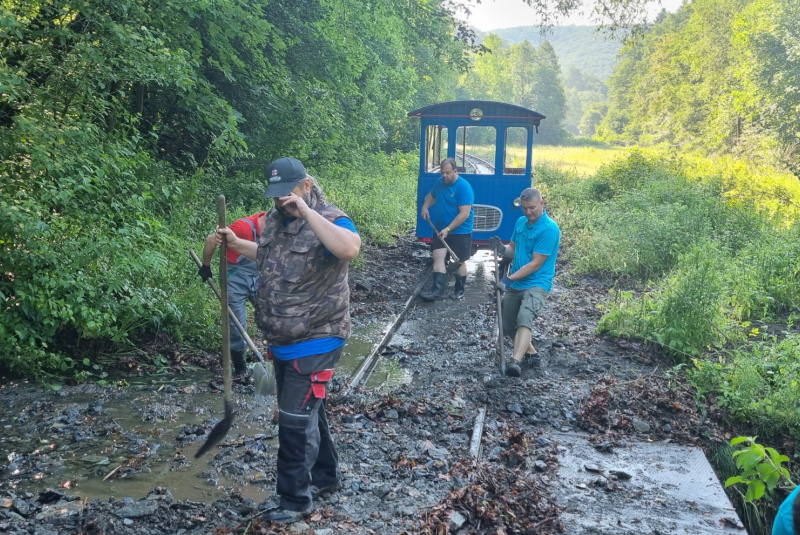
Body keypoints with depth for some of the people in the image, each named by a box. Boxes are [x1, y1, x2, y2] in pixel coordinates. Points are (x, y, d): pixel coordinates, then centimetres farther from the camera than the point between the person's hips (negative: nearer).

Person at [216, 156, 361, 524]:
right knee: (307, 411, 21)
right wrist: (237, 244, 11)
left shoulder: (329, 220, -18)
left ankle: (296, 500, 17)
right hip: (283, 342, 8)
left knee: (296, 420, -1)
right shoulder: (275, 219, 6)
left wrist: (306, 211, -38)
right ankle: (325, 476, 41)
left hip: (315, 342, -8)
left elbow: (350, 248, -41)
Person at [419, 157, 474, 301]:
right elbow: (431, 195, 23)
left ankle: (459, 290, 21)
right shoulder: (440, 182, 2)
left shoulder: (463, 187, -19)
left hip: (460, 232, -6)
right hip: (441, 230, 6)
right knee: (438, 256, -5)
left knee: (459, 261, 6)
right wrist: (425, 207, 2)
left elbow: (464, 214, -23)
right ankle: (438, 289, -7)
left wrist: (448, 229, -24)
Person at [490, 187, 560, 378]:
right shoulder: (520, 222, 7)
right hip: (514, 284, 8)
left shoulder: (549, 229, -16)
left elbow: (536, 264, -18)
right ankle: (531, 352, 38)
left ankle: (515, 362, -47)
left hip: (537, 284, -8)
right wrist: (501, 248, -6)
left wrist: (509, 279, -20)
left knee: (525, 318, -31)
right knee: (508, 325, 15)